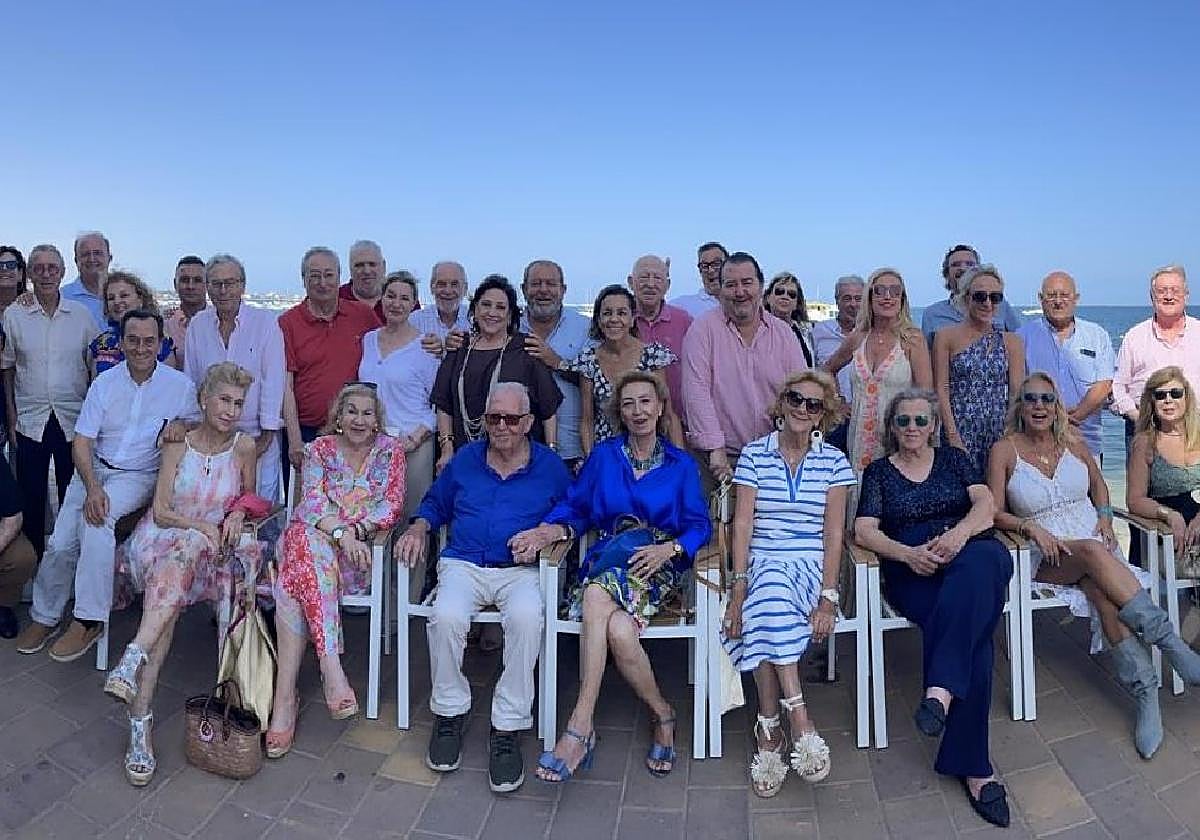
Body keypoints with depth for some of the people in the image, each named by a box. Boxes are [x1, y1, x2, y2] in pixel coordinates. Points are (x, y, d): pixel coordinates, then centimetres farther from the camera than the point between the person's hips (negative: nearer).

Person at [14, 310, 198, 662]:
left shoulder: (180, 386, -3)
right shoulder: (104, 383, 1)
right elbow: (81, 442, -3)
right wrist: (92, 488, -17)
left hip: (140, 475, -3)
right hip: (94, 468, 3)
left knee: (97, 520, -30)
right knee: (60, 543, -11)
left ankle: (89, 620, -22)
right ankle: (44, 617, 14)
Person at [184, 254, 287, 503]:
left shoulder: (266, 321, -6)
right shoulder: (197, 325, 5)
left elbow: (274, 380, -8)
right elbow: (190, 381, 8)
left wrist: (267, 434, -10)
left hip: (257, 436, -3)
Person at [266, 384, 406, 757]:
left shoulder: (391, 450, 12)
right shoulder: (319, 449, 13)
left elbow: (392, 505, 5)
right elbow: (312, 503, 0)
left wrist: (356, 530, -12)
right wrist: (341, 534, -18)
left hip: (358, 549, -1)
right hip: (313, 538, 1)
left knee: (296, 584, -30)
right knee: (304, 542, -36)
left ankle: (285, 698, -34)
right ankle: (331, 667, -41)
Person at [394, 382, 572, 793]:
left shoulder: (550, 467, 9)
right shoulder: (465, 459, 15)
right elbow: (435, 503, 26)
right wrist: (419, 528, 6)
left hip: (521, 570, -1)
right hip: (464, 565, 2)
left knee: (526, 618, -36)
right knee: (446, 617, -31)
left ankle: (507, 727, -20)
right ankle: (450, 712, -6)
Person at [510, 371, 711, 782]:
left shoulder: (681, 464, 12)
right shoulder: (603, 454, 15)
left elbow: (699, 526, 6)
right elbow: (576, 508, 13)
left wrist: (669, 548, -14)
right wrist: (548, 531, -8)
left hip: (659, 565, -2)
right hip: (608, 558, 2)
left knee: (597, 596, -34)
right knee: (619, 630, -34)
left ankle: (580, 727, -23)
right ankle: (662, 713, -17)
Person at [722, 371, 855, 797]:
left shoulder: (834, 462, 7)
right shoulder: (754, 454, 5)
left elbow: (834, 533, 1)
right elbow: (743, 524, -2)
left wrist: (828, 598, -11)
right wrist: (738, 587, -14)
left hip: (810, 566, 0)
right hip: (761, 563, 0)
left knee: (770, 610, -34)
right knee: (772, 593, -37)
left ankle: (769, 733, -29)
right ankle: (799, 720, -32)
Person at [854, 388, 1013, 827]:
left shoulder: (953, 458, 21)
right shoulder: (879, 470, 17)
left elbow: (986, 504, 5)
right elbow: (864, 531, 4)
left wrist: (959, 533, -17)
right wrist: (908, 553, -16)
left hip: (975, 556, 1)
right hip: (914, 573, -1)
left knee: (980, 562, -38)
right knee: (972, 632, -29)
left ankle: (941, 690, -44)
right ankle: (974, 768, -28)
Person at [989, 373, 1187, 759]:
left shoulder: (1072, 442, 10)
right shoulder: (1005, 449, 0)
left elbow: (1098, 483, 25)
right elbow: (996, 512, -3)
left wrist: (1104, 518, 6)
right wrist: (1031, 527, -20)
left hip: (1095, 542, 3)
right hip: (1046, 556, -2)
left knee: (1098, 584, -32)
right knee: (1092, 552, -36)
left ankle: (1142, 687, -34)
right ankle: (1169, 639, -36)